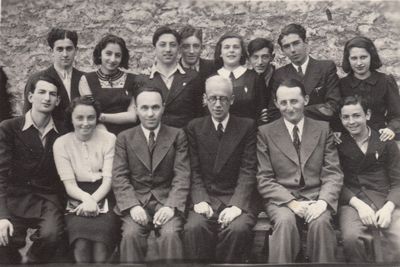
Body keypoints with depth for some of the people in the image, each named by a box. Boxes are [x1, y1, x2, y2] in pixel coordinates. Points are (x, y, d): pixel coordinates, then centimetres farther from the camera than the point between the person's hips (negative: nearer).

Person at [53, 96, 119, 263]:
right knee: (81, 245, -28)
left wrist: (93, 200, -19)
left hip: (103, 198, 0)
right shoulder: (61, 143, 5)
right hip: (77, 202, 1)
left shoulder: (109, 139, 4)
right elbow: (69, 184, 0)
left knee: (100, 248, -28)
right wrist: (86, 198, -20)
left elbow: (108, 180, -1)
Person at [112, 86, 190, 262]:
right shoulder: (124, 138, 11)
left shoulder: (177, 136, 8)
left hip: (167, 201, 0)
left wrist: (171, 206, -15)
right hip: (136, 201, 1)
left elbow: (182, 176, 0)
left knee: (170, 234, -28)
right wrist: (132, 205, -14)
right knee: (131, 234, -28)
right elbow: (119, 177, 2)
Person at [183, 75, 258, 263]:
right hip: (205, 198, 1)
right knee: (193, 228, -29)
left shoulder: (247, 126, 6)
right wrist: (200, 200, -12)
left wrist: (236, 205, -16)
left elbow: (248, 171, -2)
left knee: (237, 229, -31)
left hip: (237, 199, -1)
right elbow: (194, 171, 5)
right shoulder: (195, 127, 11)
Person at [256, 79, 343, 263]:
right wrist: (291, 202, -14)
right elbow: (264, 179, 0)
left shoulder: (323, 129, 10)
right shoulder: (265, 133, 6)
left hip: (315, 197, 1)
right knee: (285, 221, -33)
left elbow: (333, 173, 4)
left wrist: (323, 201, -15)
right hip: (281, 199, -1)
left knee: (321, 221, -30)